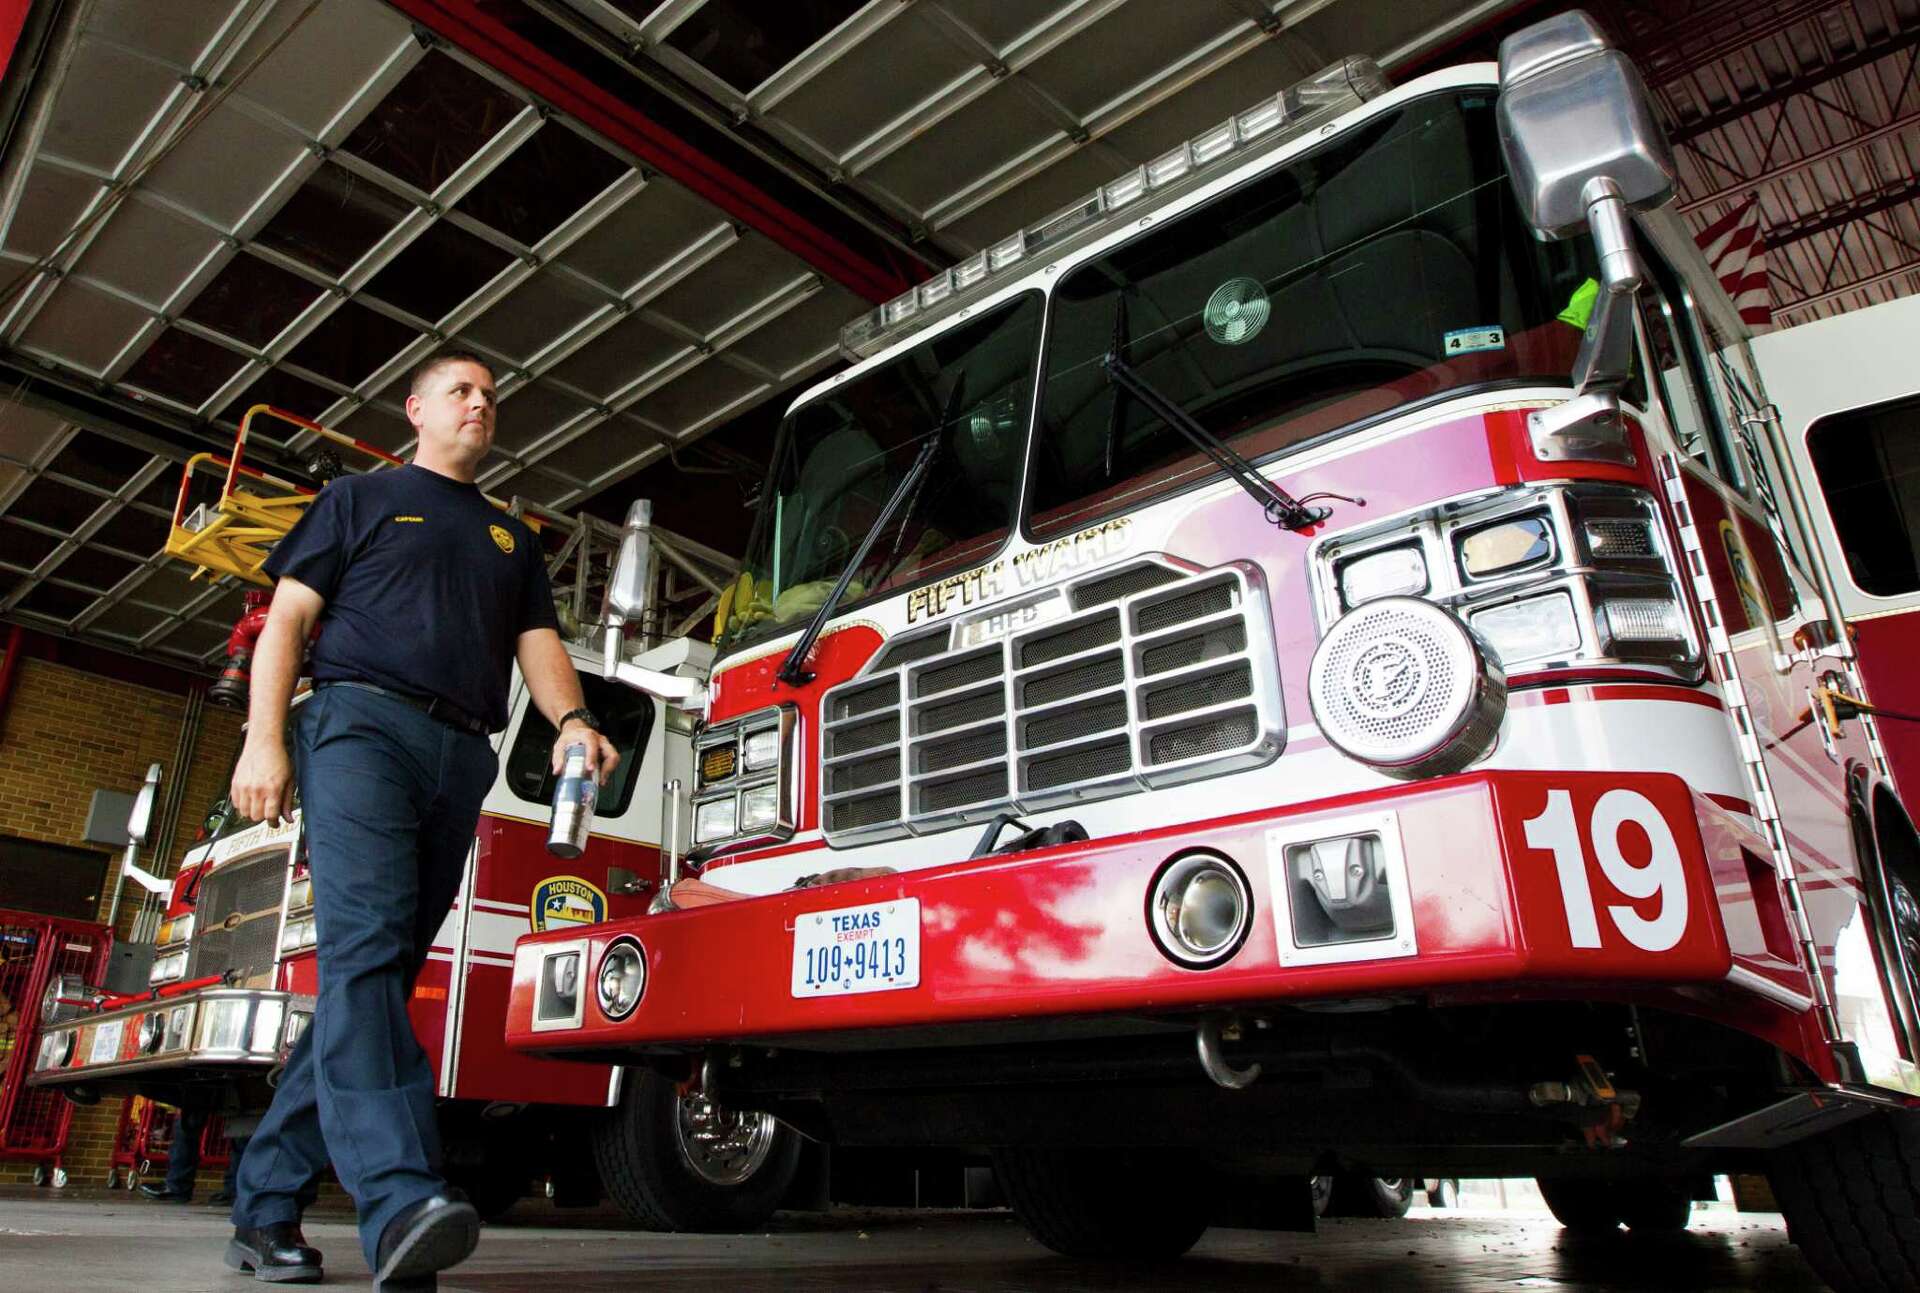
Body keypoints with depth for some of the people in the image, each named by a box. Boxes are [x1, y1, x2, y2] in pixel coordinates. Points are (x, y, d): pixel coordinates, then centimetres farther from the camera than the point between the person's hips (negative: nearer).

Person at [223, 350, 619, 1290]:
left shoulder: (511, 538, 27)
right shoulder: (360, 499, 17)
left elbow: (537, 642, 15)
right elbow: (288, 617, 8)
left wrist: (570, 720, -6)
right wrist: (264, 736, -6)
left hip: (462, 757, 5)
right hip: (360, 725, -4)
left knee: (375, 969, 2)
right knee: (365, 948, -22)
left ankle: (265, 1204, 11)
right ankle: (399, 1202, -34)